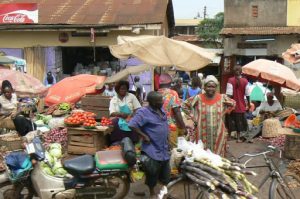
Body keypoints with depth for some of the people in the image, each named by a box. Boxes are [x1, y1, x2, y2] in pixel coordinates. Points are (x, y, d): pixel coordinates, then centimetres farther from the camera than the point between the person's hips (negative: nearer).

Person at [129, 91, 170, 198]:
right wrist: (144, 136, -22)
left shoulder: (161, 110, 6)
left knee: (165, 172, 17)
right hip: (152, 149, -7)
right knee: (153, 173, 7)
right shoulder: (144, 112, -20)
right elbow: (132, 125, -27)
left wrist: (167, 140, 15)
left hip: (164, 148, 7)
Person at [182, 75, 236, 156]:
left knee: (218, 154, 7)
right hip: (203, 133, -1)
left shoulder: (222, 98, -1)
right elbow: (184, 105, 4)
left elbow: (233, 104, 16)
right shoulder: (198, 98, -5)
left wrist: (223, 113, 6)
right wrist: (193, 116, -1)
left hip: (218, 133, 1)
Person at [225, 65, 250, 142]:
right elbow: (247, 94, -3)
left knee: (230, 121, 14)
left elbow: (229, 94, -16)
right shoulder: (245, 81, -8)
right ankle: (238, 137, 12)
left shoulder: (230, 80, -13)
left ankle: (229, 136, 24)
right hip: (241, 106, 1)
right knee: (239, 121, 12)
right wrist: (248, 103, 11)